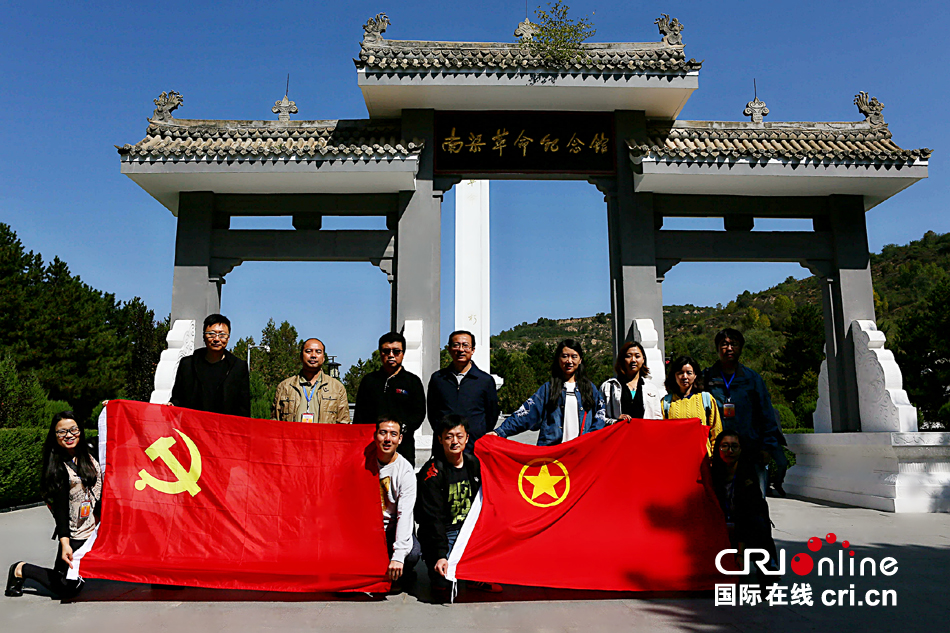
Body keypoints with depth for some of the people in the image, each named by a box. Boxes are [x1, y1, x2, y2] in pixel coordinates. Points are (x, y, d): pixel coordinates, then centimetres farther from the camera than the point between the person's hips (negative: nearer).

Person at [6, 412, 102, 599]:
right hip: (75, 534, -6)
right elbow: (60, 506, -20)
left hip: (97, 529, 6)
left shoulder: (88, 455, 5)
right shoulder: (58, 467, -13)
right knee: (68, 589, -2)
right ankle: (21, 570, 19)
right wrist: (64, 542, -28)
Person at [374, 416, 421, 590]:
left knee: (413, 552, -28)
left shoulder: (405, 470, -8)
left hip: (391, 529, -1)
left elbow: (405, 514, -16)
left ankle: (403, 574, 8)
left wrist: (398, 555, -27)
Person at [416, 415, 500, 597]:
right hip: (441, 532, -5)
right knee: (442, 581, -21)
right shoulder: (432, 471, -14)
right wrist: (441, 554, -28)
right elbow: (432, 517, -18)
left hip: (469, 527, 5)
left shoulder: (474, 463, 2)